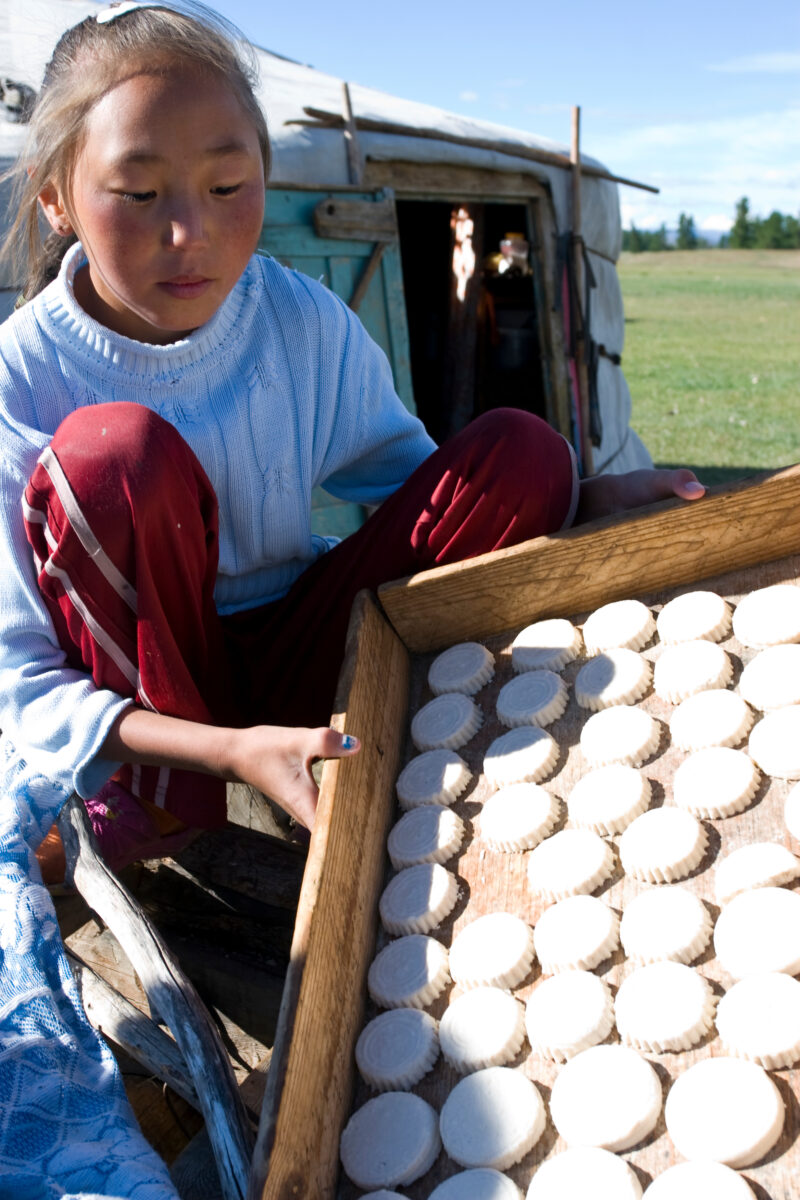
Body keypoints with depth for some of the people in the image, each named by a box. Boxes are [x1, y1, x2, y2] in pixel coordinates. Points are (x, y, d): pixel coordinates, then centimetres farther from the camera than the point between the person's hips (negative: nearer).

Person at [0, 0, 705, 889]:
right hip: (131, 699, -2)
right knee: (115, 448, -30)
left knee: (517, 448, -12)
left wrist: (588, 501, -11)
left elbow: (415, 477, 7)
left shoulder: (307, 323, -7)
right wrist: (230, 750, -34)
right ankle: (167, 797, -14)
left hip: (287, 667, 3)